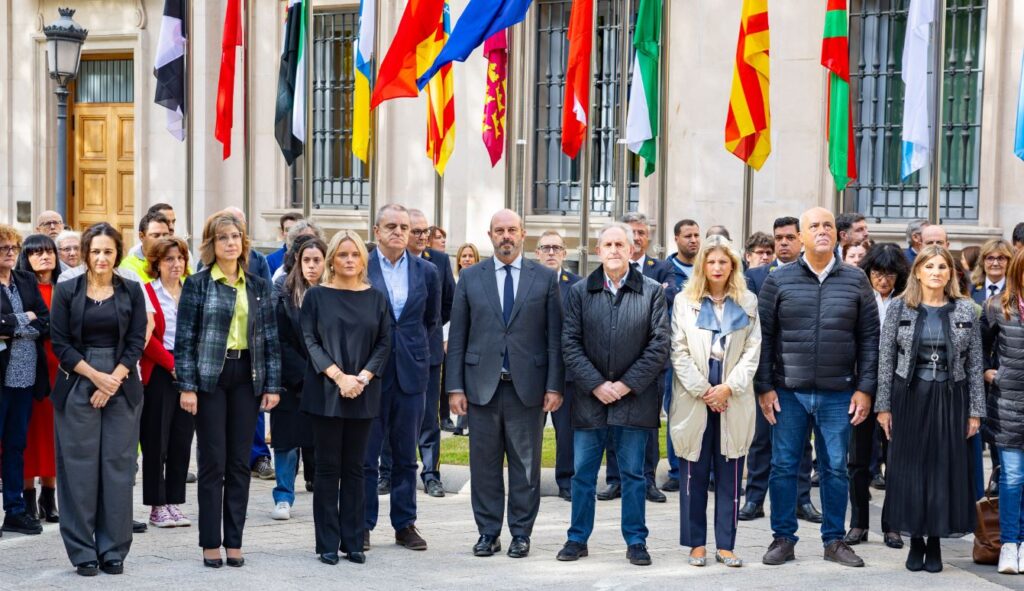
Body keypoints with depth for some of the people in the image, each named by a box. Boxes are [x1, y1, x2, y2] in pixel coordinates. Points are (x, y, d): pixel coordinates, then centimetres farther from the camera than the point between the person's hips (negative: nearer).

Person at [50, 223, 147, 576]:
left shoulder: (132, 291, 6)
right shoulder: (66, 291, 3)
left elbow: (137, 342, 2)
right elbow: (60, 343, -1)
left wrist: (113, 380, -10)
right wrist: (95, 376, -11)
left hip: (122, 385, 1)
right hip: (77, 386, -1)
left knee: (118, 466, 1)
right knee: (80, 468, -1)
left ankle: (114, 550, 8)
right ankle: (83, 552, 6)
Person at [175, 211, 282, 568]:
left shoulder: (258, 287, 8)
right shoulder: (197, 284, -1)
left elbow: (271, 338, 8)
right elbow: (184, 338, -4)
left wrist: (273, 385, 2)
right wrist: (187, 386, -11)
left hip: (247, 377, 3)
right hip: (210, 377, -3)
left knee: (240, 463, 5)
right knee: (213, 463, 0)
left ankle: (234, 541, 13)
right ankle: (211, 544, 7)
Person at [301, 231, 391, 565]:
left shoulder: (376, 298, 9)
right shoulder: (317, 296, 2)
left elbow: (385, 342, 5)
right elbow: (310, 340, -3)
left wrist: (362, 377, -10)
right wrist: (338, 376, -14)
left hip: (363, 395, 2)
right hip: (326, 393, -2)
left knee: (355, 468, 5)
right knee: (328, 468, 1)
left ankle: (353, 542, 10)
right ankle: (327, 544, 5)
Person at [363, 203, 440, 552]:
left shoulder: (426, 272, 6)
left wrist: (412, 346, 13)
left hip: (411, 373, 3)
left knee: (406, 455, 9)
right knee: (365, 454, 3)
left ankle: (405, 525, 16)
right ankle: (362, 526, 11)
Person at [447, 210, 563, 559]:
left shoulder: (545, 278, 5)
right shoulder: (470, 278, 7)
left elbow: (555, 337, 2)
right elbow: (457, 337, 6)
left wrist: (554, 386, -5)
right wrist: (455, 387, -1)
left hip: (528, 386, -1)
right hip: (482, 385, 1)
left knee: (526, 464, 4)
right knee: (484, 464, 5)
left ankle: (521, 533, 14)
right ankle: (488, 533, 14)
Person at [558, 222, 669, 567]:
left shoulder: (652, 292, 1)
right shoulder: (580, 292, 5)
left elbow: (659, 345, -3)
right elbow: (570, 344, 1)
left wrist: (627, 385, -9)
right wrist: (596, 385, -9)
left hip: (634, 398, -1)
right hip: (590, 397, 1)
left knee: (633, 474, 6)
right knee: (583, 473, 7)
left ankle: (636, 542, 15)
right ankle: (578, 538, 18)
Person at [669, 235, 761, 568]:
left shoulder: (748, 303, 8)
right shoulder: (684, 301, 5)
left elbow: (752, 352, 3)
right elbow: (679, 353, -1)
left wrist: (727, 387, -9)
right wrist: (703, 391, -8)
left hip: (733, 400, 1)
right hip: (694, 399, -1)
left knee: (730, 475, 3)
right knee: (695, 474, 2)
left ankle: (726, 544, 8)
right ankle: (696, 543, 9)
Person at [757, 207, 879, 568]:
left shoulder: (856, 281, 4)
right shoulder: (779, 280, 2)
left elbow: (869, 338, 5)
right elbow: (763, 335, 2)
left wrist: (865, 388, -1)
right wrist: (764, 387, -3)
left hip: (838, 394, 1)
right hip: (789, 392, 0)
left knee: (835, 468, 7)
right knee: (784, 466, 4)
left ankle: (835, 540, 18)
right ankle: (783, 538, 15)